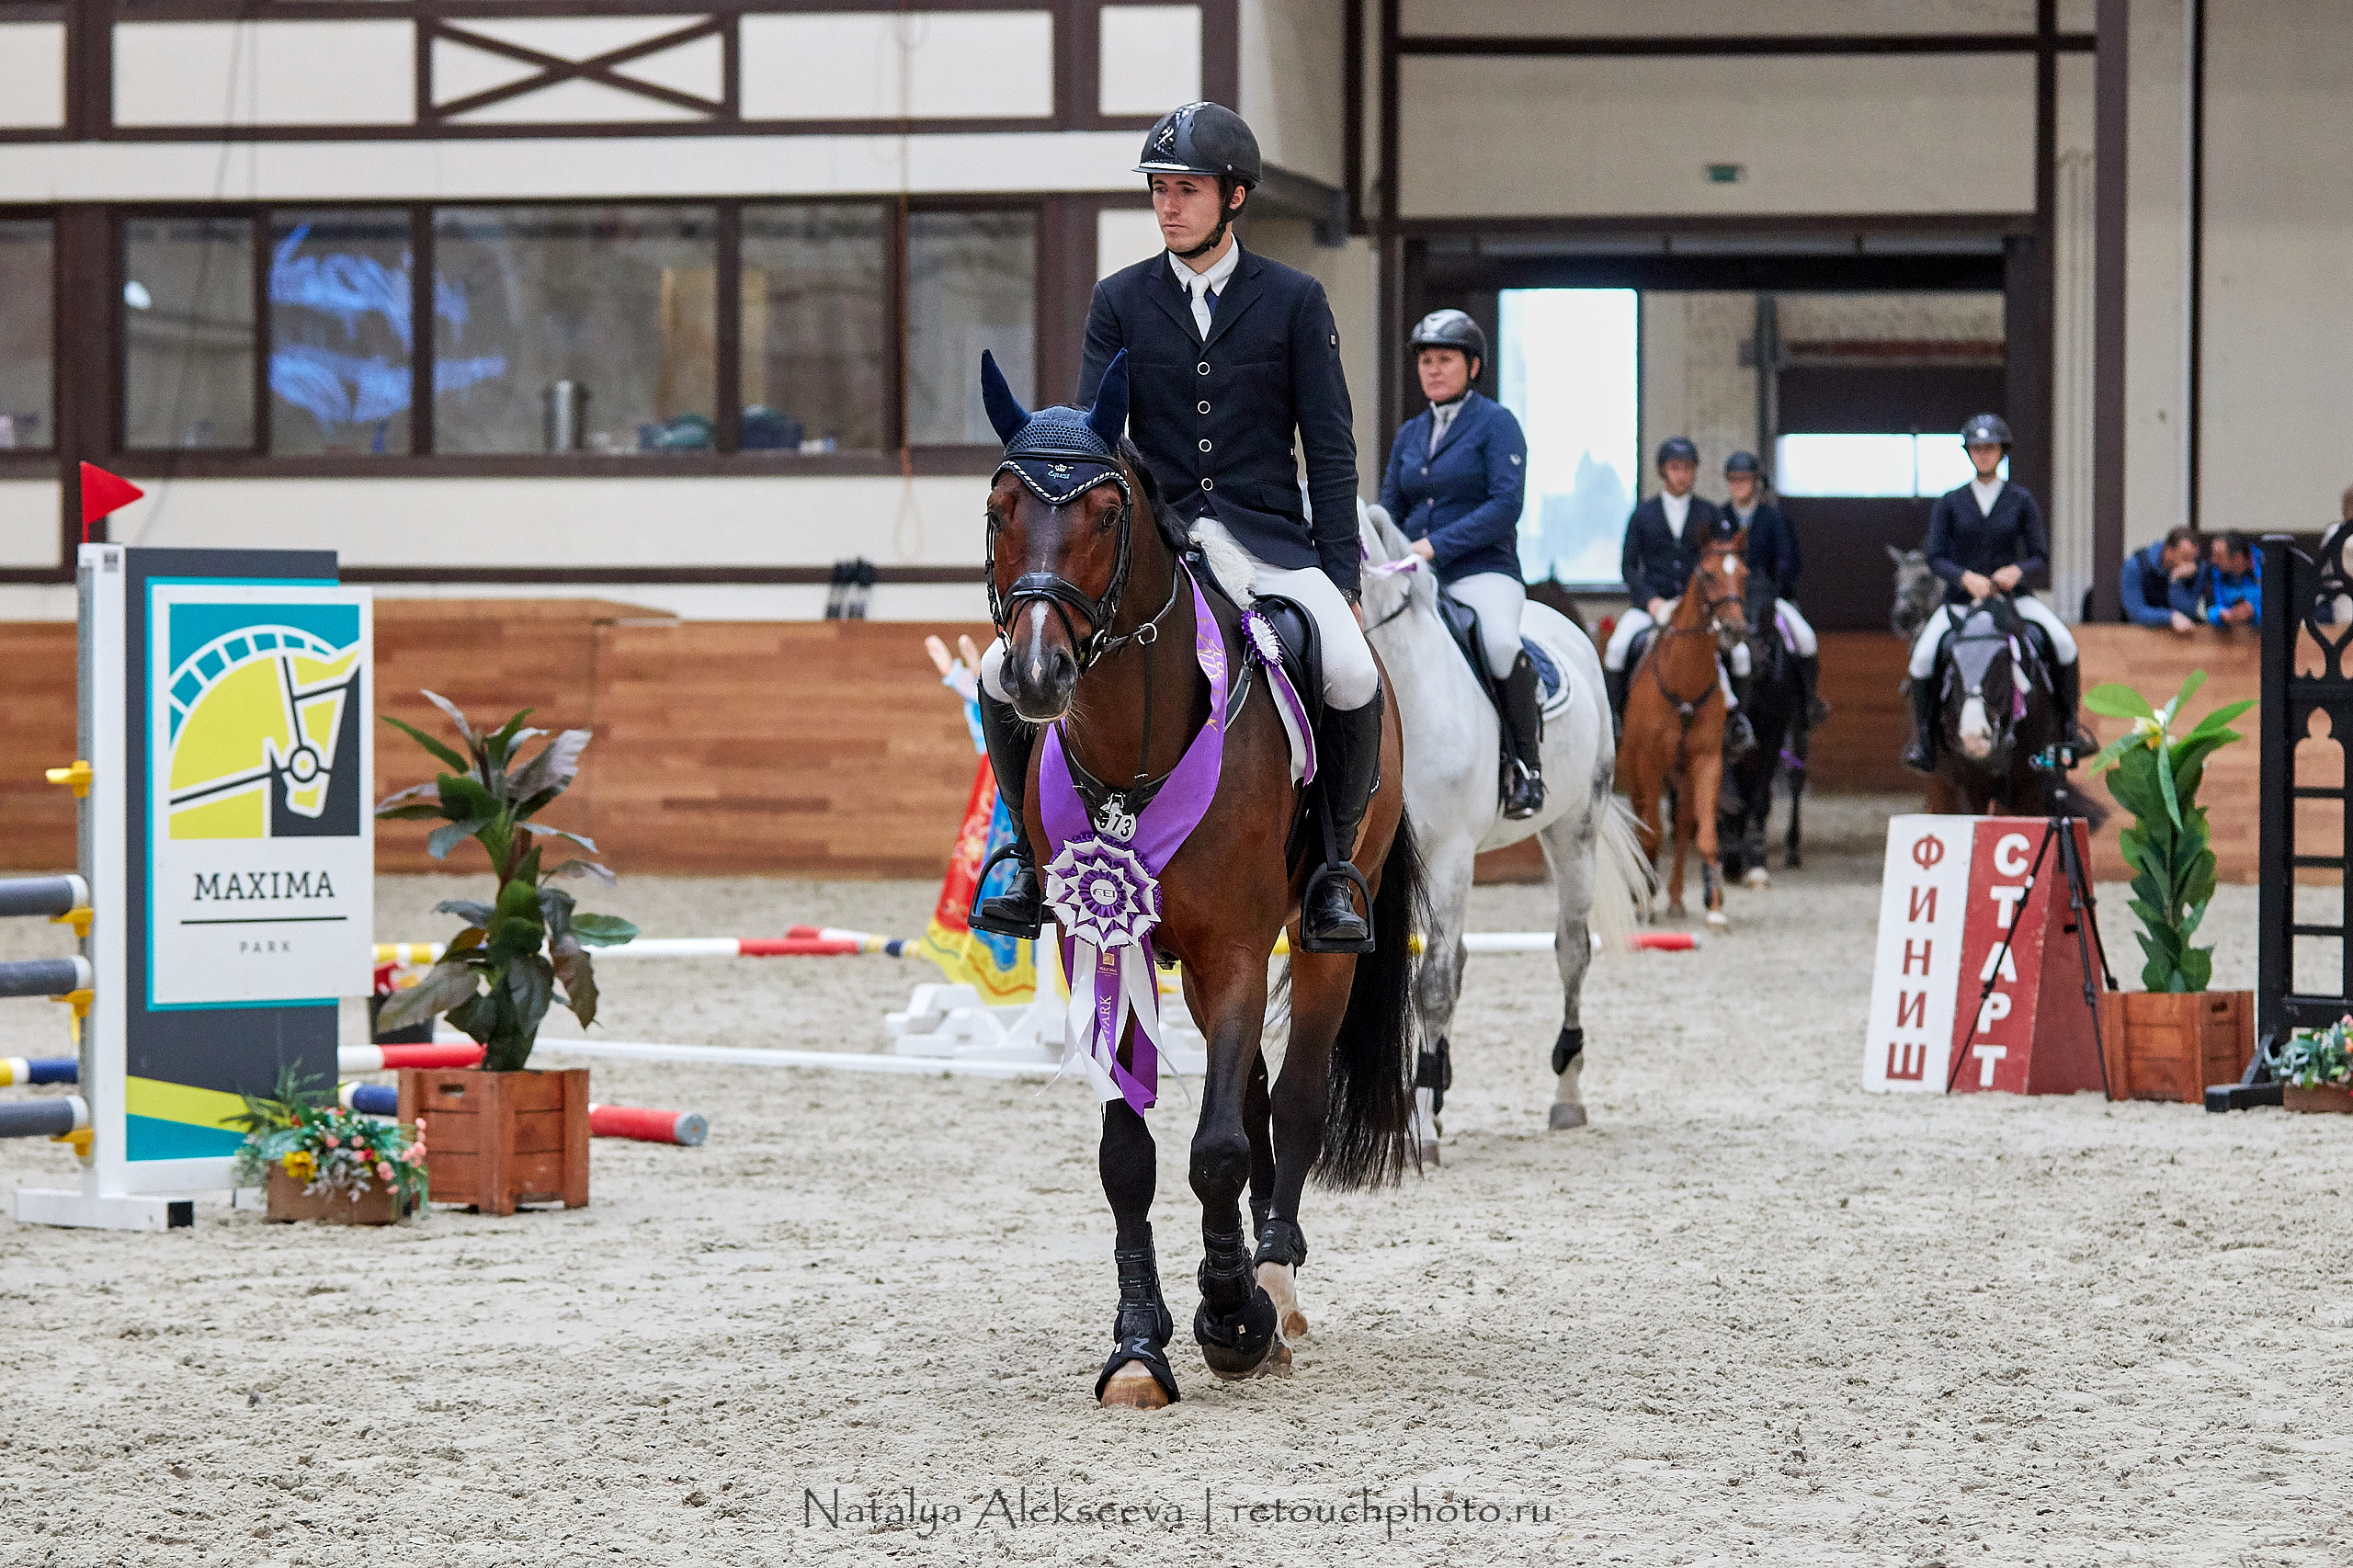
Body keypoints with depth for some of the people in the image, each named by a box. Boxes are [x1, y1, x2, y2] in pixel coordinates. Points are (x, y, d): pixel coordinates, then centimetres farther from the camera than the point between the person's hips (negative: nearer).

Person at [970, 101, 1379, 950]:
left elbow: (1330, 450, 3)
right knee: (1006, 671, -15)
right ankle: (1038, 854, 6)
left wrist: (1340, 581, -4)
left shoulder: (1294, 300, 3)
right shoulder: (1120, 301, 7)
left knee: (1352, 675, -29)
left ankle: (1333, 866, -8)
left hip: (1267, 538, -2)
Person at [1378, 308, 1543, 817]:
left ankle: (1526, 766, -21)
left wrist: (1436, 545, -20)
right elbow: (1389, 508, 20)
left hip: (1481, 571, -6)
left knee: (1500, 641, -37)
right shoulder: (1410, 435, 18)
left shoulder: (1496, 423, -1)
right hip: (1411, 579, 6)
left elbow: (1506, 503, -13)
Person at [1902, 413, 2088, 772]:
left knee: (2063, 643, -23)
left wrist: (2016, 570, -19)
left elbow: (2040, 556, 3)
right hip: (1961, 599, 0)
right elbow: (1935, 557, -2)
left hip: (2011, 595, 0)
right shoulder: (1951, 502, 3)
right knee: (1923, 656, -24)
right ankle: (1922, 739, -9)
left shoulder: (2020, 500, 4)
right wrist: (1966, 578, -21)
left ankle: (2069, 724, -5)